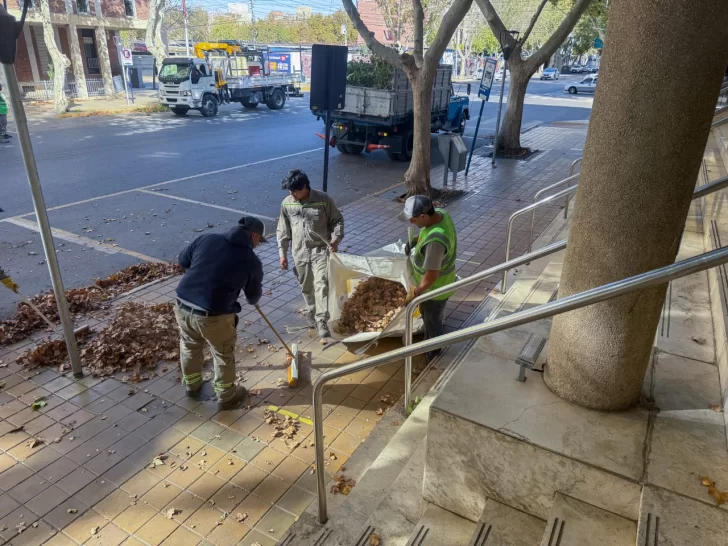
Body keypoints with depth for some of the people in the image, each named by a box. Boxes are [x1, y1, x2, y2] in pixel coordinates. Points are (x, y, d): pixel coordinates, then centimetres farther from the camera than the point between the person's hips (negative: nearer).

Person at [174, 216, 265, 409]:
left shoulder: (207, 238, 4)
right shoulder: (251, 261, -4)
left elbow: (183, 260, 17)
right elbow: (254, 295, 11)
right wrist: (252, 300, 35)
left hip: (182, 306, 5)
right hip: (213, 316, -5)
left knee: (189, 347, 29)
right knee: (224, 355, 19)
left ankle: (191, 385, 50)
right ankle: (226, 397, 36)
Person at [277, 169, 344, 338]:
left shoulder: (324, 200, -11)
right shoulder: (286, 204, -2)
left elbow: (337, 220, 0)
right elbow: (283, 231, 6)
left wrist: (336, 238, -17)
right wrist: (282, 253, 4)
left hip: (321, 250, -3)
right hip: (300, 253, 3)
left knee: (321, 284, -13)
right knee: (306, 287, 14)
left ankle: (322, 321, -9)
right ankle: (311, 313, 36)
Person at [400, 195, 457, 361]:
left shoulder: (434, 241, -41)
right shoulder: (440, 213, -14)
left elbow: (431, 276, -31)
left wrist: (417, 291, -15)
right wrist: (414, 240, -4)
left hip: (435, 288, -8)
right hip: (432, 284, 9)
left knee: (432, 320, 19)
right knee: (427, 314, 31)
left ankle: (434, 349, 46)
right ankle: (429, 340, 57)